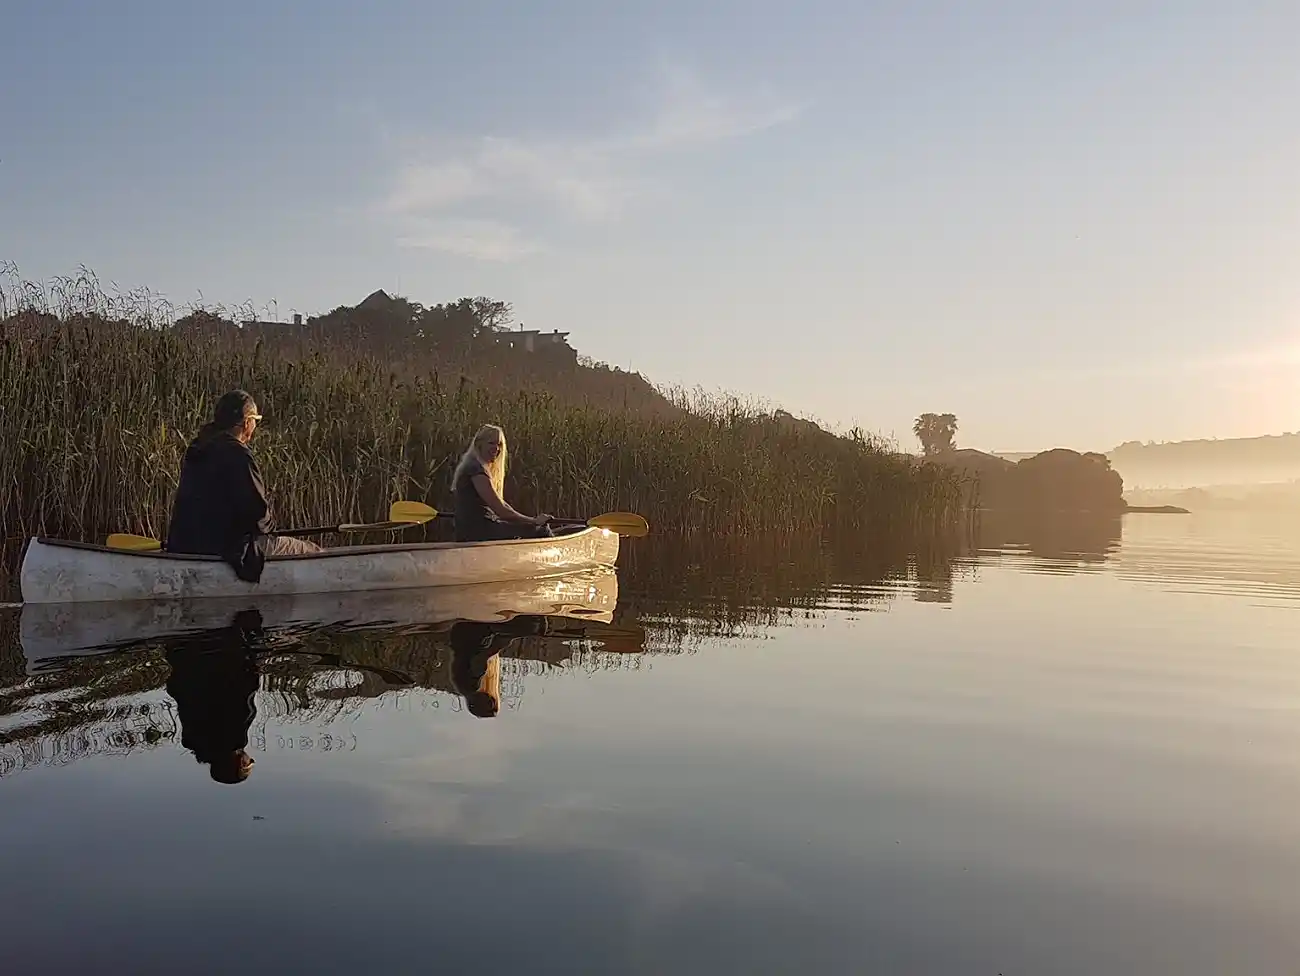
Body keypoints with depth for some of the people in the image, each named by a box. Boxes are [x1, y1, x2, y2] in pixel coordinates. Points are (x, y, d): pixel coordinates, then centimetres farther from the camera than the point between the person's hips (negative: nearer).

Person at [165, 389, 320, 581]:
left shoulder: (196, 449, 13)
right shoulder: (237, 454, -16)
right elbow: (257, 508, -17)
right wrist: (269, 526, 6)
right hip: (224, 548, -10)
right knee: (313, 552, -3)